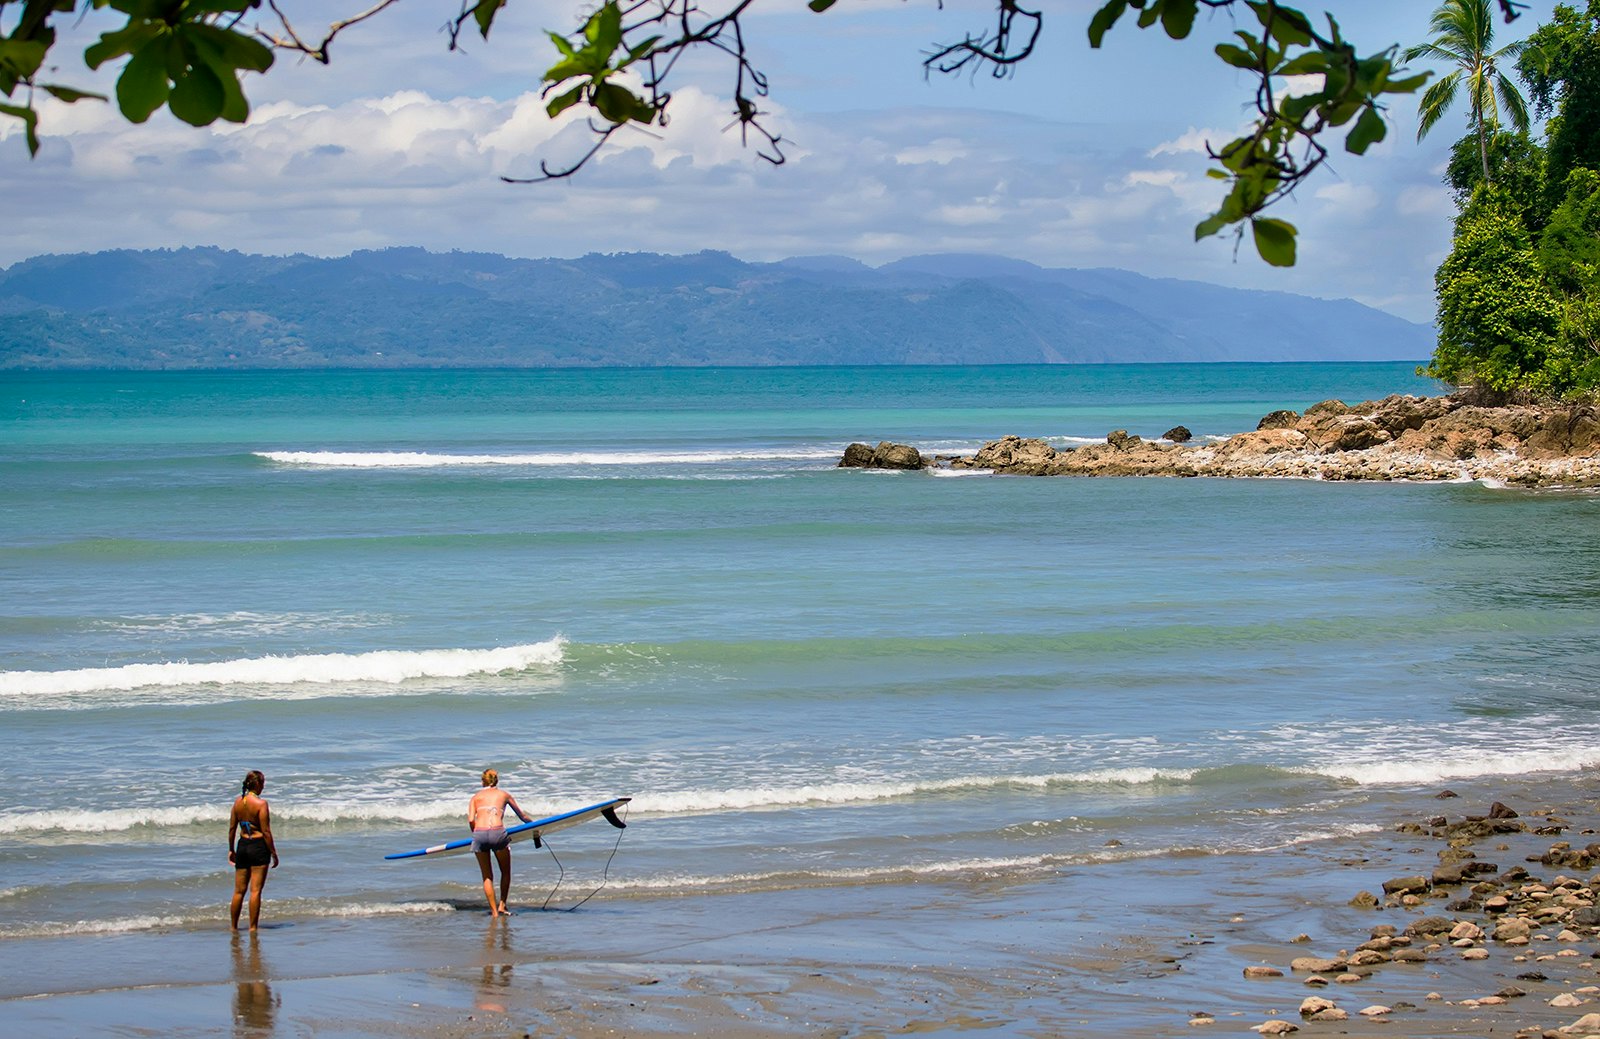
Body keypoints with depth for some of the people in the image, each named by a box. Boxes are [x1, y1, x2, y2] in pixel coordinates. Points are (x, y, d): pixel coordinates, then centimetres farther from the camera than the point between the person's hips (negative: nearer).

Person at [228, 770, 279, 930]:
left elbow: (232, 828, 9)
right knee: (255, 890, -2)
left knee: (239, 890, 13)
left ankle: (234, 926, 18)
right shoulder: (261, 803, -13)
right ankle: (253, 927, -1)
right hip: (259, 846, -6)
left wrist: (231, 850, 19)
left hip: (242, 845, 6)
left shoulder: (238, 802, 4)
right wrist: (273, 853, -6)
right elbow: (266, 831, -13)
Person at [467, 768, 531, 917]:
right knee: (505, 872, 20)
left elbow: (471, 820, 4)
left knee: (487, 876, 13)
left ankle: (494, 911, 9)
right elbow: (523, 817, 30)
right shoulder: (504, 795, 21)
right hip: (497, 832, -1)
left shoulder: (476, 797, 21)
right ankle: (502, 906, 13)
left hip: (479, 834, 1)